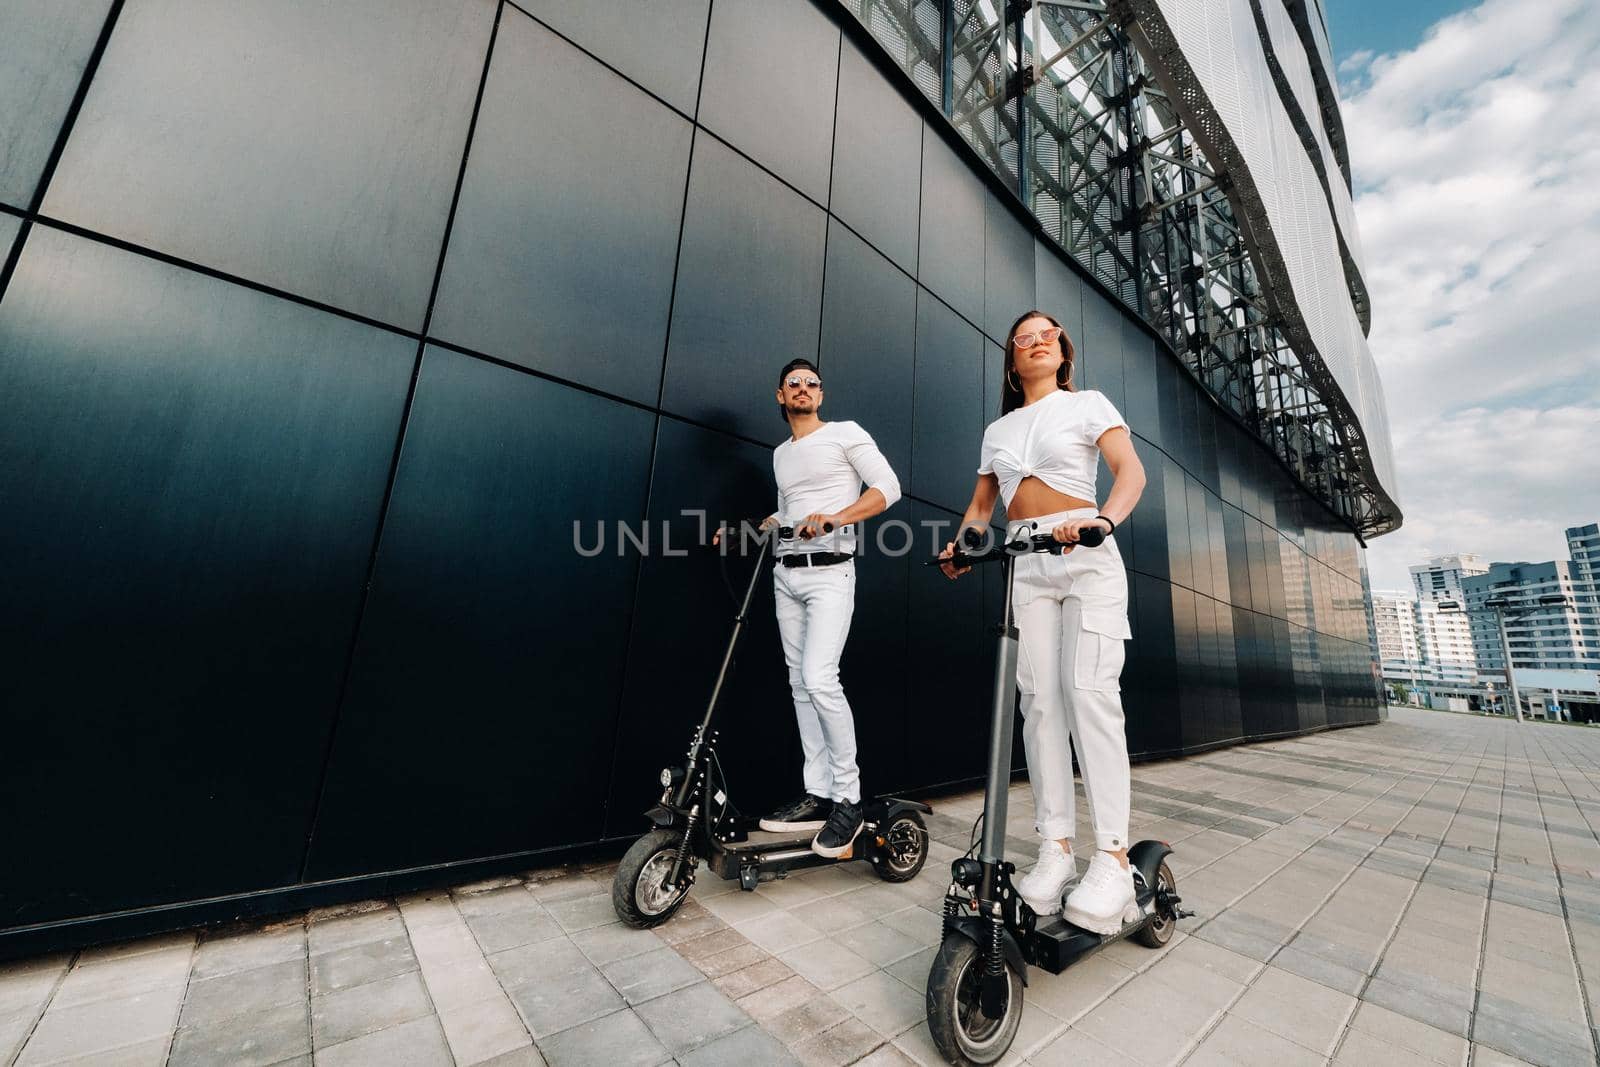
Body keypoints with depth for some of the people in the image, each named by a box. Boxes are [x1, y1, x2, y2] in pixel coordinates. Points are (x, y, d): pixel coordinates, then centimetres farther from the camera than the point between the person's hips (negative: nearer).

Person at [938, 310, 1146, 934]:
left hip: (1087, 557, -3)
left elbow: (1130, 471, -4)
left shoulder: (1088, 404, 10)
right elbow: (980, 505, 18)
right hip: (1027, 567, 3)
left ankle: (1113, 857, -8)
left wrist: (1105, 519, -25)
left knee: (1089, 690, -15)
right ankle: (1056, 848, 1)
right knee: (1039, 698, -5)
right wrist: (962, 544, -3)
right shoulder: (997, 430, 20)